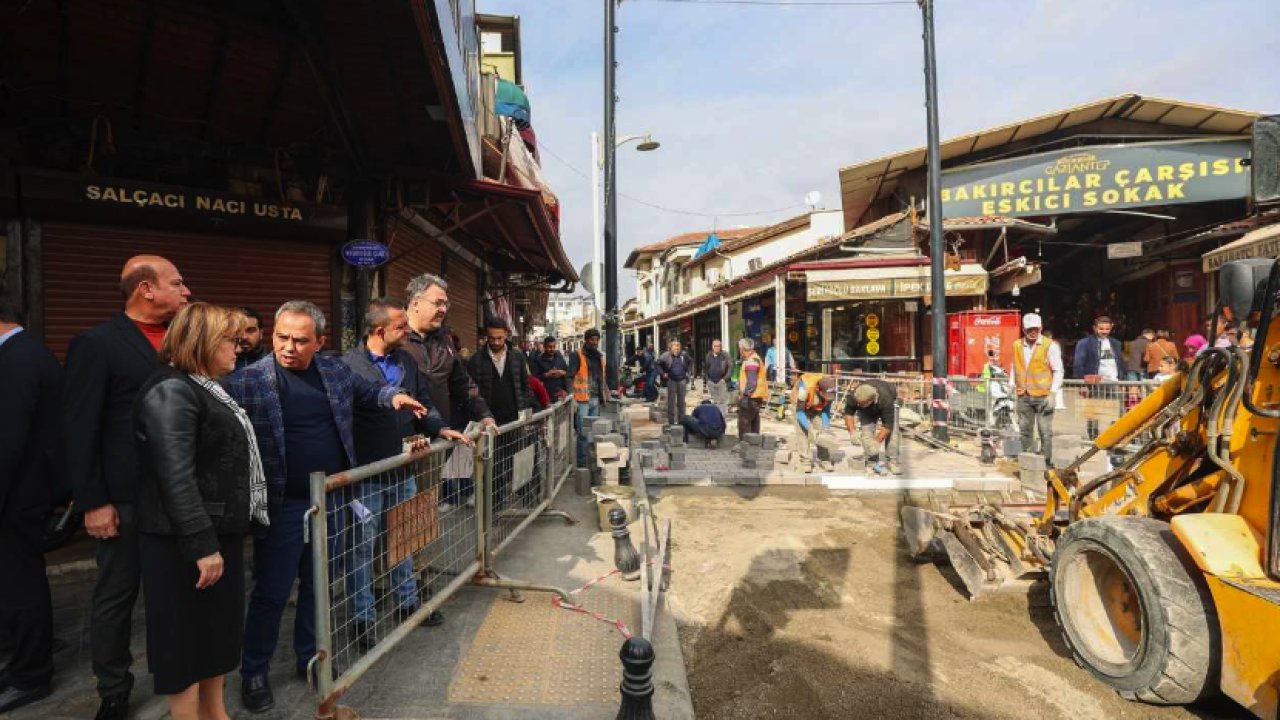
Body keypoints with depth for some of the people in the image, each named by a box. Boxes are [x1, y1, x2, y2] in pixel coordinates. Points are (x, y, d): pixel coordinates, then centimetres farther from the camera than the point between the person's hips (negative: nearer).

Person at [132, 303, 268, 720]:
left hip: (218, 530, 10)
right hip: (186, 540, -10)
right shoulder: (171, 391, -18)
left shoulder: (206, 388, 13)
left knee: (217, 629, 19)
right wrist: (201, 545, -25)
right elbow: (176, 478, -24)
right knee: (187, 636, 4)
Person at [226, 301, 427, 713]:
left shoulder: (335, 370, 1)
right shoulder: (247, 381, -13)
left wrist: (392, 396, 0)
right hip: (282, 507, -4)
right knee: (271, 594, 10)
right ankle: (254, 673, 32)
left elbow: (367, 391, 19)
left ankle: (309, 659, 38)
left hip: (330, 501, 4)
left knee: (318, 587, 19)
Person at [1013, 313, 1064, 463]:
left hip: (1043, 396, -4)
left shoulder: (1050, 346, -5)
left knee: (1045, 432, 0)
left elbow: (1058, 371, -4)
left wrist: (1053, 393, -10)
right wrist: (1013, 385, 10)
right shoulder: (1017, 346, 7)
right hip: (1023, 396, 4)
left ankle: (1046, 461, 9)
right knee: (1024, 430, 11)